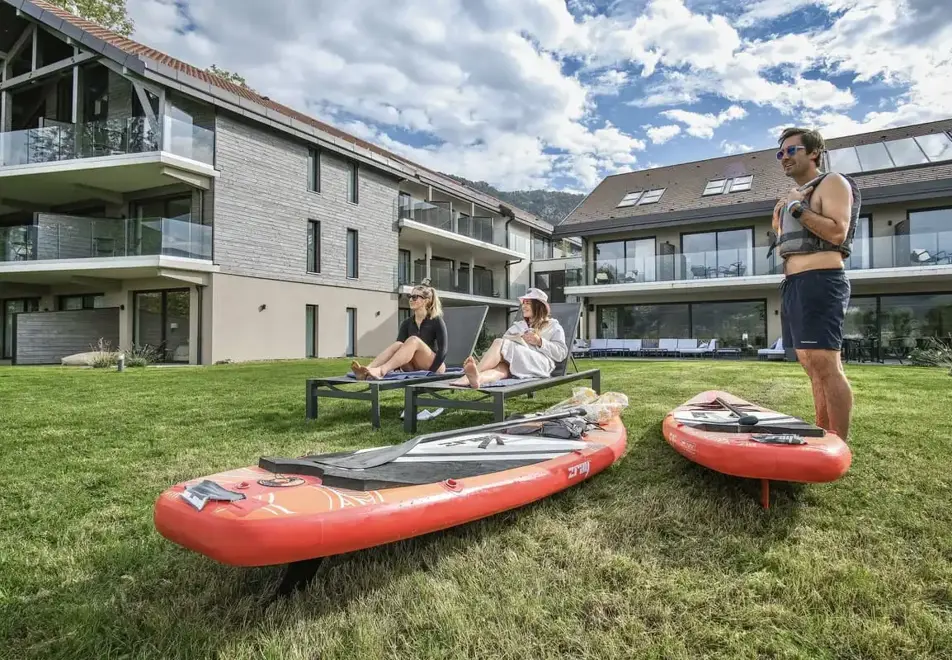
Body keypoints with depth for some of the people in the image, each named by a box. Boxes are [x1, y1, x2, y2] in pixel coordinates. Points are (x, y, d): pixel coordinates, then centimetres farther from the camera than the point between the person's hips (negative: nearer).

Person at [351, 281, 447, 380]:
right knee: (397, 344, -25)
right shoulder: (407, 323, 9)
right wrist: (397, 367, -15)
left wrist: (431, 372, -22)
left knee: (413, 340, -30)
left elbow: (443, 350, -13)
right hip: (414, 368, 5)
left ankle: (381, 371, -53)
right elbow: (399, 345, 0)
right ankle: (367, 370, -48)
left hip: (433, 367, -4)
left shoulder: (436, 321, -5)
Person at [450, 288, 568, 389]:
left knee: (500, 343, -28)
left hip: (539, 364, -4)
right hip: (514, 367, 4)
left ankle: (473, 375, -47)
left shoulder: (553, 326, 22)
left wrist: (540, 341, -5)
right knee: (501, 367, -35)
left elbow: (561, 353, 7)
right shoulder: (517, 325, 37)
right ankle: (476, 378, -68)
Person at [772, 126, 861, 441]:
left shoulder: (832, 182, 0)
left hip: (819, 281, -9)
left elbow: (838, 232, -14)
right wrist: (780, 224, 12)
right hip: (793, 284, 9)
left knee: (826, 365, -14)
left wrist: (798, 209, -12)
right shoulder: (793, 196, 24)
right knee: (813, 367, 9)